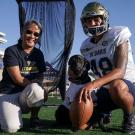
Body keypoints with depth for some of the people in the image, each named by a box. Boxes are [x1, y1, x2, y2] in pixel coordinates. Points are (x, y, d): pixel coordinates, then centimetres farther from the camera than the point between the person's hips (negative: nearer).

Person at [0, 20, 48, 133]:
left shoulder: (38, 54, 8)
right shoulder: (11, 51, -9)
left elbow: (40, 76, 3)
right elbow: (17, 79, -15)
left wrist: (35, 88, -19)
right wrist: (37, 87, -17)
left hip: (27, 95, 3)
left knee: (35, 89, -34)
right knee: (12, 128, -28)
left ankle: (34, 118, -6)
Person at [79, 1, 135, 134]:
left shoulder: (117, 36, -18)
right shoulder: (86, 46, 2)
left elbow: (120, 71, -31)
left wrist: (93, 84, -44)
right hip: (105, 90, 6)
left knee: (116, 85, -42)